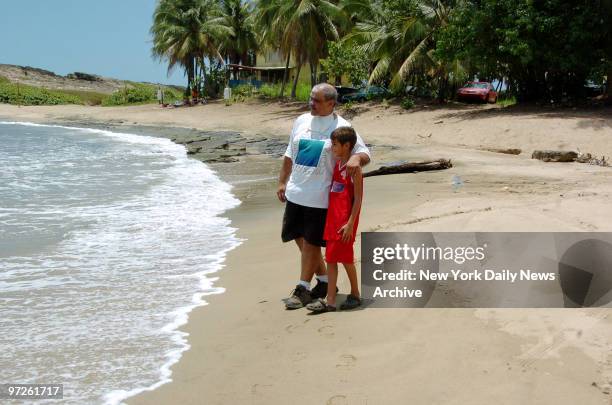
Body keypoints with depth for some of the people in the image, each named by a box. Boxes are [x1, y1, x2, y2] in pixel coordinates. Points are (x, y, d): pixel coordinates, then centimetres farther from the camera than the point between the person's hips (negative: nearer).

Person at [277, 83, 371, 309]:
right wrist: (282, 182, 15)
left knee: (311, 242, 0)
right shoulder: (301, 121, 8)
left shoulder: (341, 127, -7)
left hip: (319, 197, -6)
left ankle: (303, 289, 12)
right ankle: (324, 280, 28)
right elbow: (289, 155, 17)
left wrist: (356, 158, -30)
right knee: (300, 238, 12)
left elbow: (365, 154, -7)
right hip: (295, 193, 6)